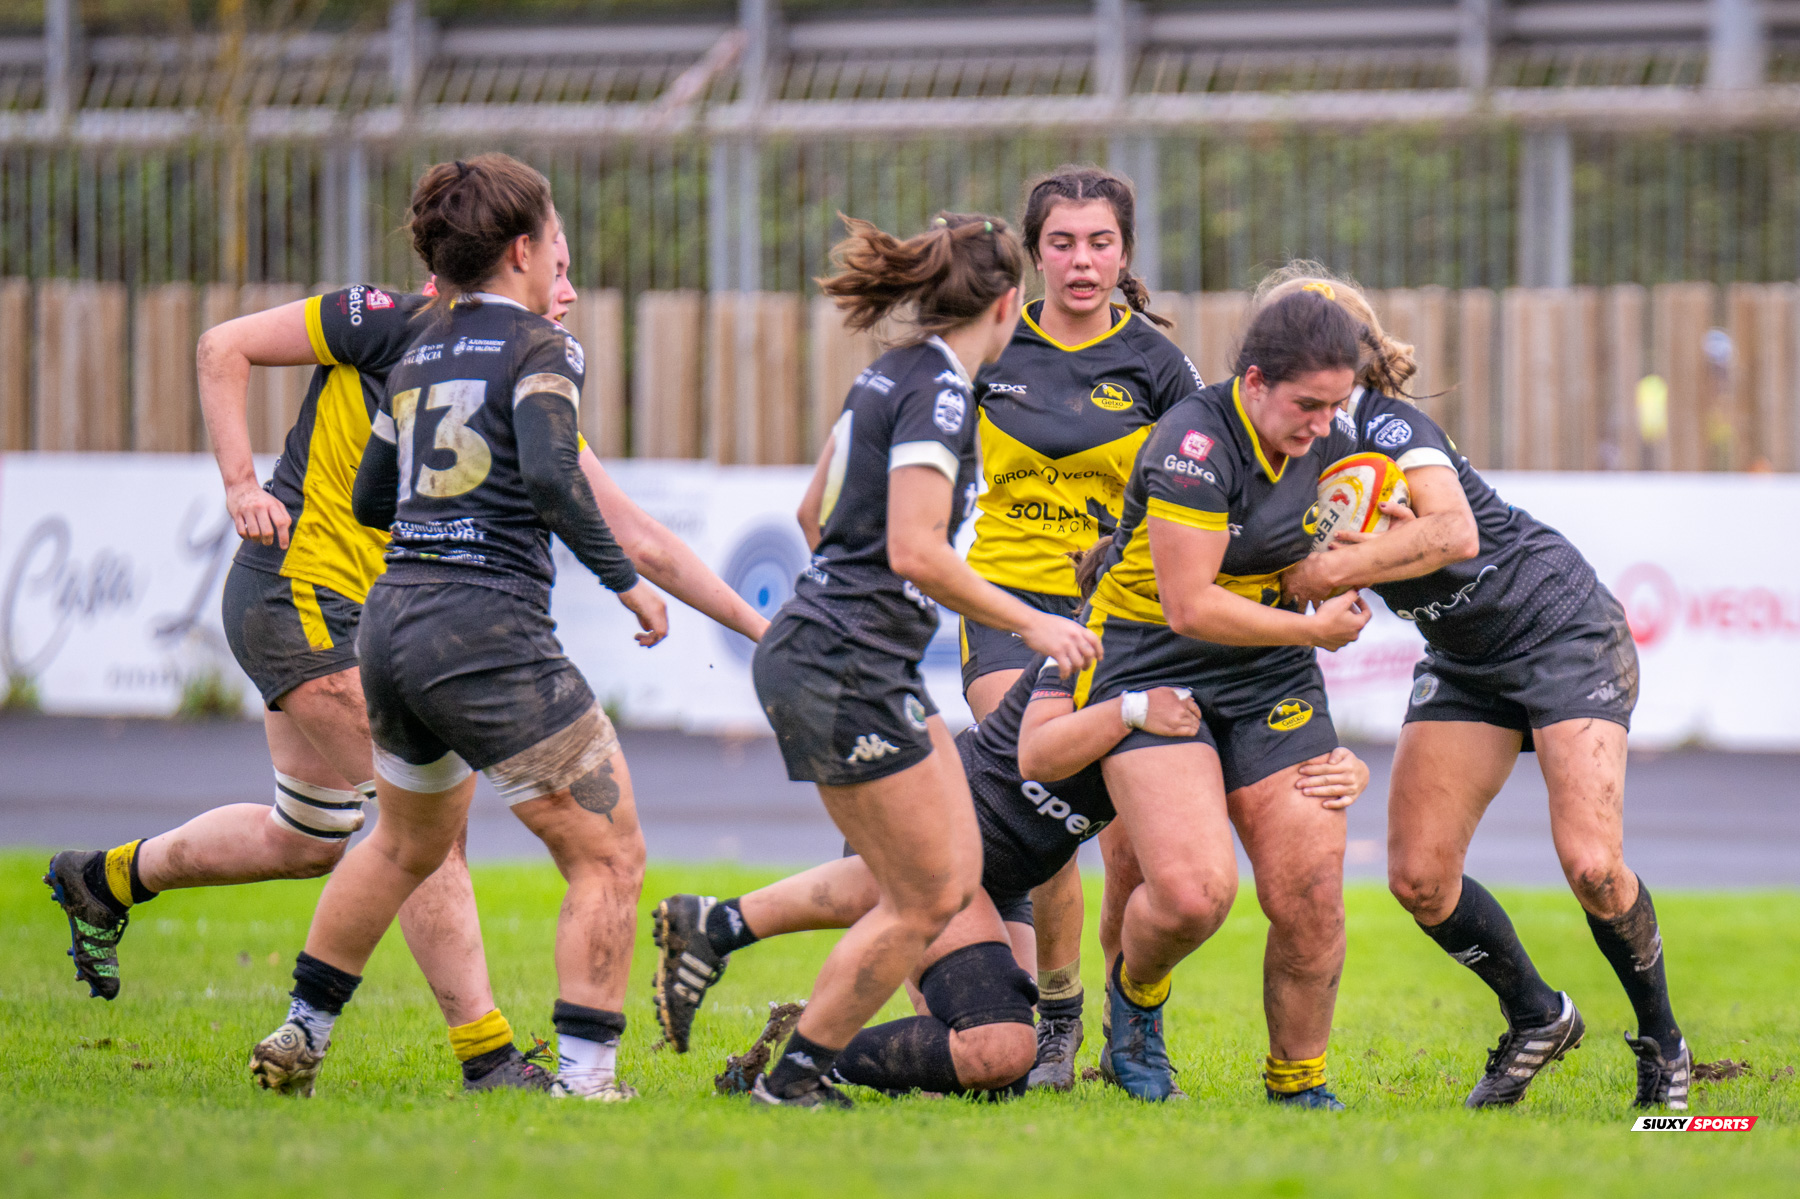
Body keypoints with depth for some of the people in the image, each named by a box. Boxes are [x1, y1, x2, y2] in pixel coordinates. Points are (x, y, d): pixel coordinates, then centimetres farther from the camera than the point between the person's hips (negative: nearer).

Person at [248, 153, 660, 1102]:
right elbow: (550, 474, -22)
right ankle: (584, 1077, -11)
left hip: (393, 623, 8)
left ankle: (300, 1034, 36)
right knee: (609, 857, -2)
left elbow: (370, 500, 24)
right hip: (487, 631, -8)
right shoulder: (539, 347, -6)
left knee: (406, 845, 30)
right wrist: (626, 581, -15)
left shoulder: (419, 354, 16)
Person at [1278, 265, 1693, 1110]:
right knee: (1418, 878, -5)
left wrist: (1335, 570, -37)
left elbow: (1455, 533, -39)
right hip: (1464, 661, 8)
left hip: (1565, 632, -8)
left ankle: (1662, 1044, 5)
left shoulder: (1387, 425, -24)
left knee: (1590, 863, -18)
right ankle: (1536, 1019, 17)